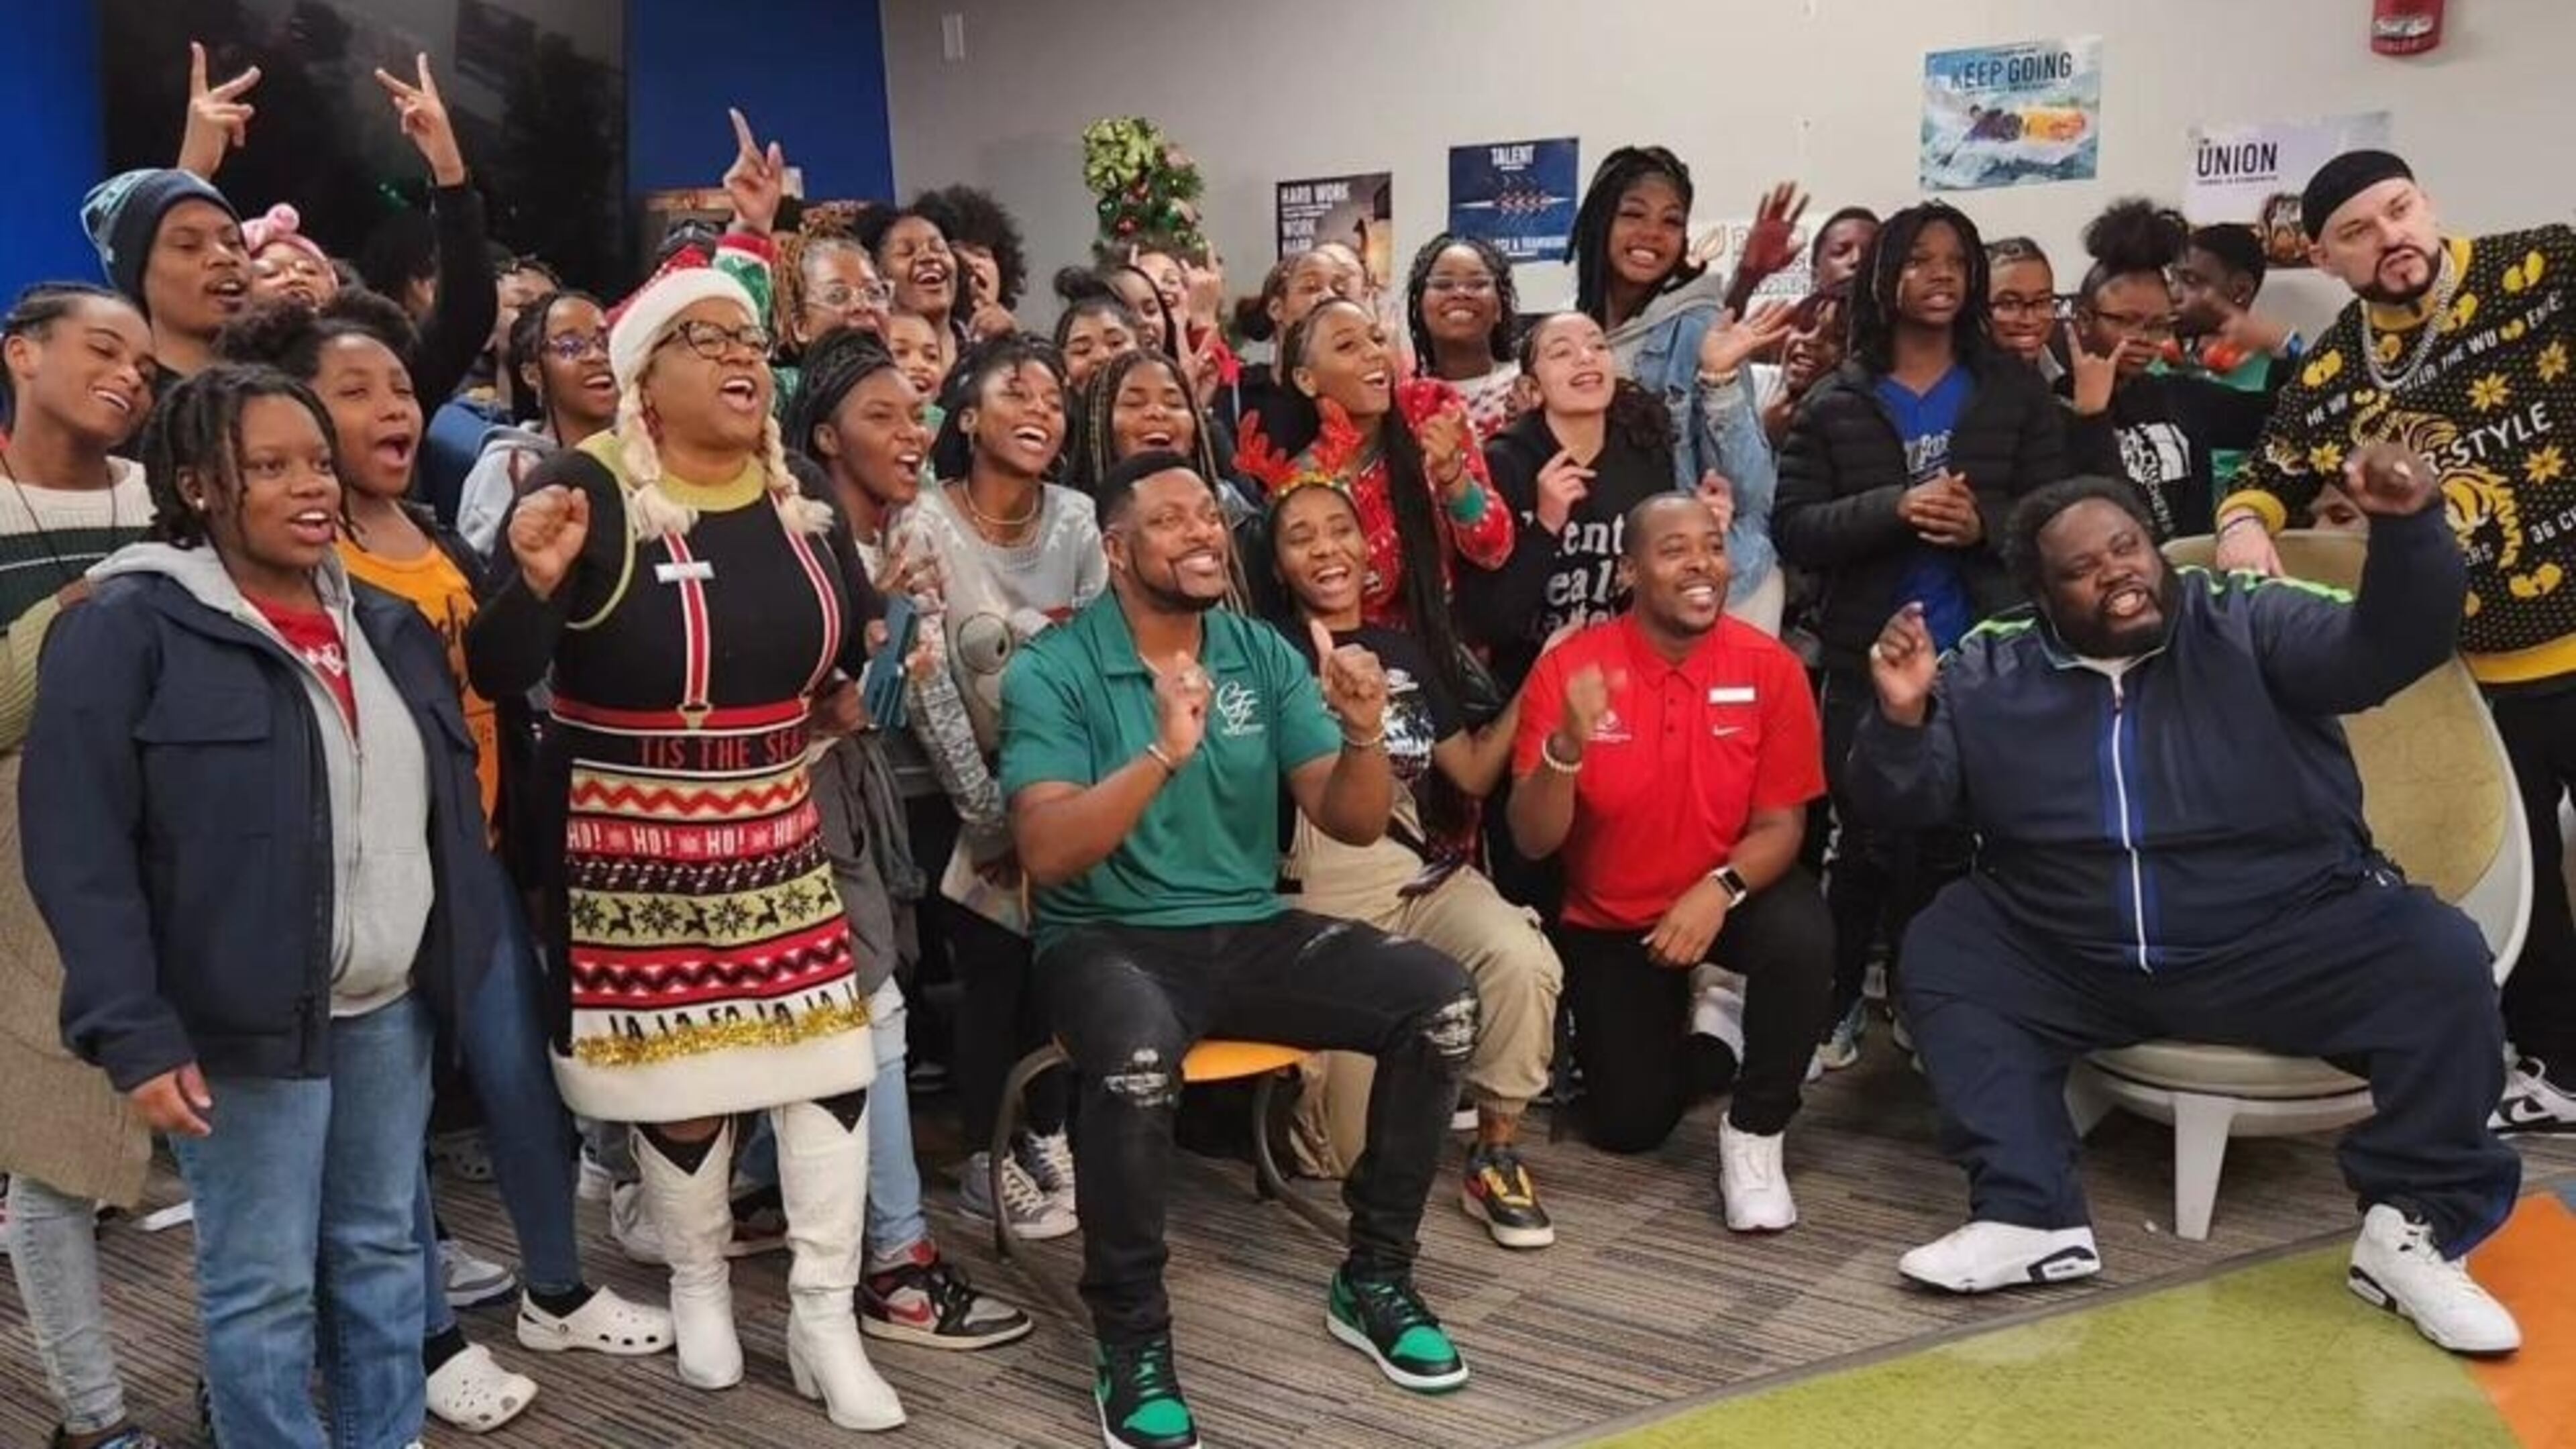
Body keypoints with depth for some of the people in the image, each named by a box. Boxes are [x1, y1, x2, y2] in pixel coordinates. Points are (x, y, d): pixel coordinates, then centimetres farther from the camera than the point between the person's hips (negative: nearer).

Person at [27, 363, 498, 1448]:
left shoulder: (383, 624, 10)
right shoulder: (129, 627, -11)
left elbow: (443, 806, 17)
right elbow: (76, 847, -14)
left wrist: (449, 962, 11)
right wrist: (133, 1035, -18)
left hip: (390, 1008, 6)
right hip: (245, 1023, -6)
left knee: (382, 1254, 17)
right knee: (263, 1283, 4)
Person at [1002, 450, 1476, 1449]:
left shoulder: (1264, 653, 6)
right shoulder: (1053, 671, -7)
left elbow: (1352, 824, 2)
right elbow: (1047, 853, -19)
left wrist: (1365, 736, -19)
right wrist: (1164, 753, -32)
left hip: (1253, 933, 5)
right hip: (1109, 938, -5)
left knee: (1442, 1000, -16)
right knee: (1138, 1060, -38)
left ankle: (1373, 1278, 3)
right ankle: (1130, 1339, -14)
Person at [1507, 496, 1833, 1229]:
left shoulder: (1770, 667, -15)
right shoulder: (1568, 666, -17)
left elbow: (1780, 824, -11)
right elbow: (1533, 842, -19)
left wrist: (1721, 889, -32)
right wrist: (1567, 746, -38)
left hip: (1729, 897, 0)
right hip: (1610, 919, 1)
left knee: (1802, 937, -34)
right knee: (1628, 1126, -3)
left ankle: (1755, 1132, -10)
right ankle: (1700, 1026, 32)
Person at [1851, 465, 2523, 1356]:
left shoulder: (2246, 623, -5)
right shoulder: (1992, 671, 0)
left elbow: (2394, 644, -18)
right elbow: (1899, 808, -2)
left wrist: (2407, 527, -37)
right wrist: (1900, 719, -23)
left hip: (2285, 945, -2)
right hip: (2077, 960, 2)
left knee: (2441, 957, -23)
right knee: (1941, 953, -14)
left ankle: (2415, 1230, -9)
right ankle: (2031, 1217, -17)